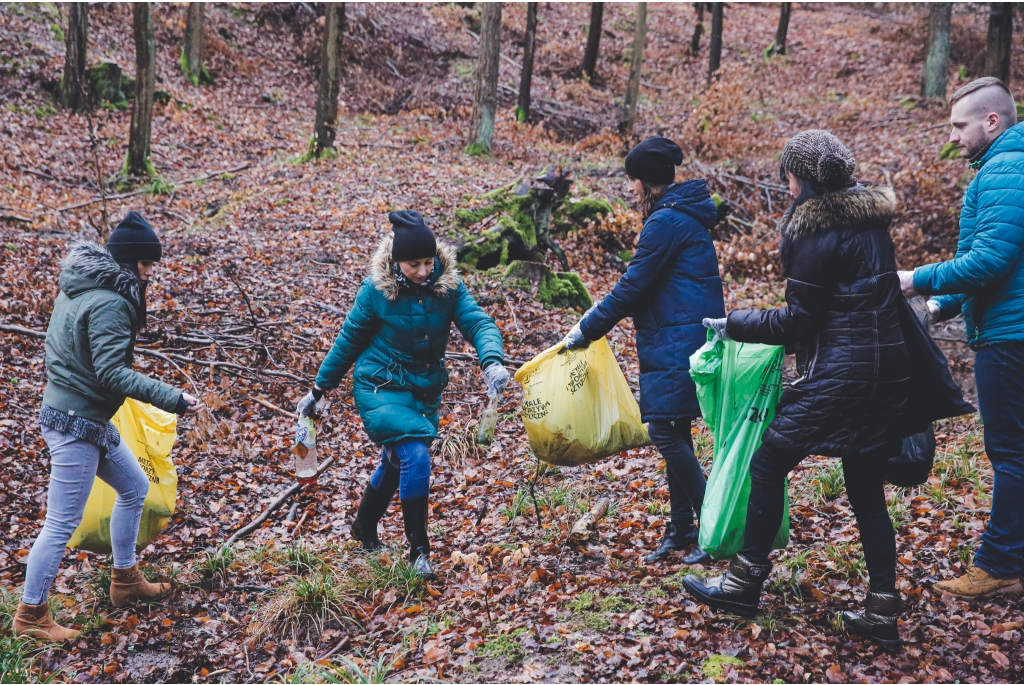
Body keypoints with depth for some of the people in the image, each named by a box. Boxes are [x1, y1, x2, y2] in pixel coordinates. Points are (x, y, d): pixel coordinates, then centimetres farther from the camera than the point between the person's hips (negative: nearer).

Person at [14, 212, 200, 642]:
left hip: (91, 420, 10)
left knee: (134, 486, 21)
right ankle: (30, 615, 11)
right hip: (76, 425, -10)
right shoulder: (110, 303, -21)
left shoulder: (79, 288, 8)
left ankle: (125, 581, 33)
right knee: (62, 523, -1)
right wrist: (171, 399, -27)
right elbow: (112, 372, -28)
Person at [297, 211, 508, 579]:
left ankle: (365, 527, 46)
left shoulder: (449, 286, -8)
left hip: (426, 392, 5)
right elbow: (349, 340, -4)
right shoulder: (376, 290, -14)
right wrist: (319, 390, 3)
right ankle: (419, 550, -10)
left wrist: (492, 361, -39)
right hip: (380, 388, -4)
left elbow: (478, 323, -18)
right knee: (416, 457, -22)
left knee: (396, 462, 19)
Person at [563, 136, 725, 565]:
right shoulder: (684, 215, 17)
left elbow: (633, 287, -15)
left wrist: (585, 331, -8)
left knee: (665, 431, -9)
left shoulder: (666, 221, -14)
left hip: (678, 343, -10)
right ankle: (682, 529, 20)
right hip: (680, 340, 10)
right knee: (674, 432, 12)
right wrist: (597, 320, 22)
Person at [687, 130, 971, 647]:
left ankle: (743, 584, 12)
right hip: (888, 368, 9)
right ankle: (882, 611, 11)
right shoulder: (870, 216, 13)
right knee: (866, 488, 12)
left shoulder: (817, 229, -12)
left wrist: (734, 324, 0)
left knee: (768, 464, 4)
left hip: (841, 372, -9)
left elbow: (798, 321, -11)